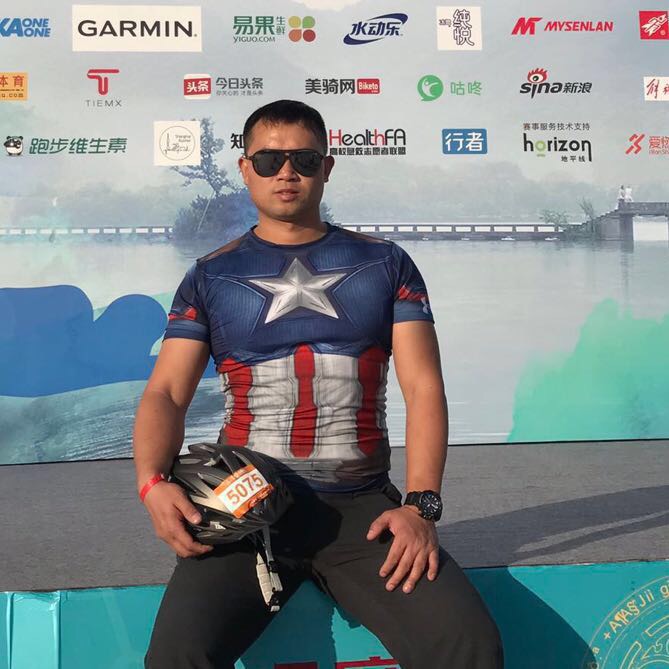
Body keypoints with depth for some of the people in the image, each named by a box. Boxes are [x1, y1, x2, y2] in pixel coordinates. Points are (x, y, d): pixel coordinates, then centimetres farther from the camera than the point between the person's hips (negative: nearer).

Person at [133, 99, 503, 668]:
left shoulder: (385, 264, 10)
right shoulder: (212, 276, 11)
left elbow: (424, 386, 2)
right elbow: (166, 393, 5)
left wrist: (421, 505, -12)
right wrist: (152, 481, -16)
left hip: (363, 507, 0)